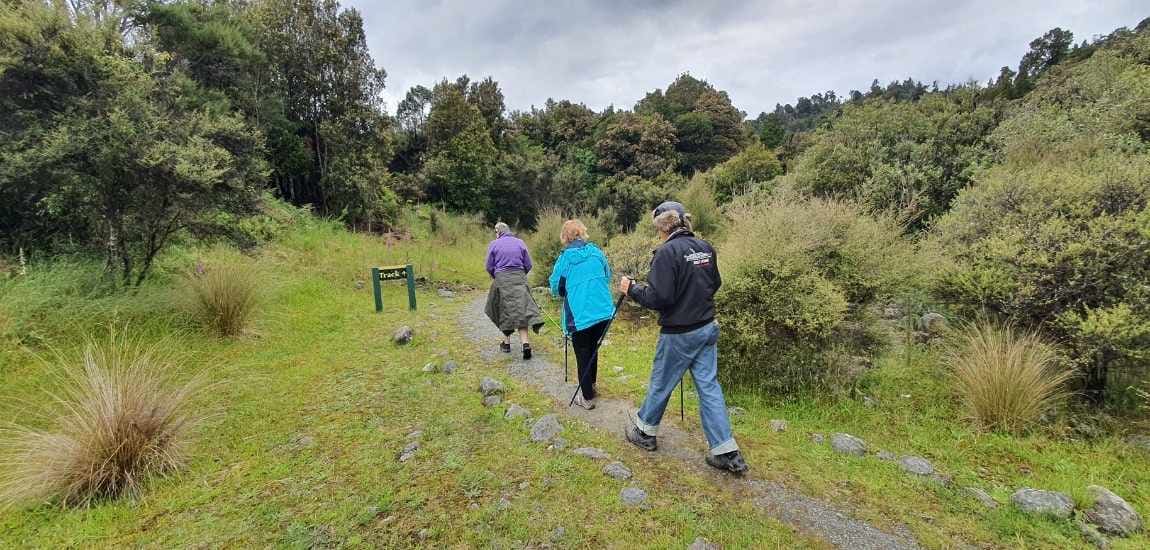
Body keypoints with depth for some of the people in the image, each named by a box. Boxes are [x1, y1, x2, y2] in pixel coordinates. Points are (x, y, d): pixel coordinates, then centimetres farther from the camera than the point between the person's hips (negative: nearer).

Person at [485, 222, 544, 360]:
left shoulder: (493, 244, -1)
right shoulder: (520, 242, 4)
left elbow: (489, 267, 1)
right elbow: (528, 265, 5)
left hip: (501, 280, -1)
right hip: (520, 280, 1)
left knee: (504, 311, 13)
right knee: (521, 310, 0)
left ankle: (506, 343, 21)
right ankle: (525, 343, -13)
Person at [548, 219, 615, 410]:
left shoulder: (565, 258, -7)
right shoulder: (596, 252, 4)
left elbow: (556, 288, -1)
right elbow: (608, 277, 15)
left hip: (580, 316, -4)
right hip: (603, 313, 5)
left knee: (583, 356, 8)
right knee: (593, 349, 23)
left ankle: (587, 398, 16)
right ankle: (591, 385, 39)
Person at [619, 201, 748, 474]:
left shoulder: (667, 252, -19)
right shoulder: (705, 247, 2)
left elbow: (658, 298, -22)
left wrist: (632, 289, -7)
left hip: (678, 334, -6)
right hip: (707, 328, 7)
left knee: (660, 384, 13)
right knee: (709, 386, 11)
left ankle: (645, 431, 34)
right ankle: (727, 454, 14)